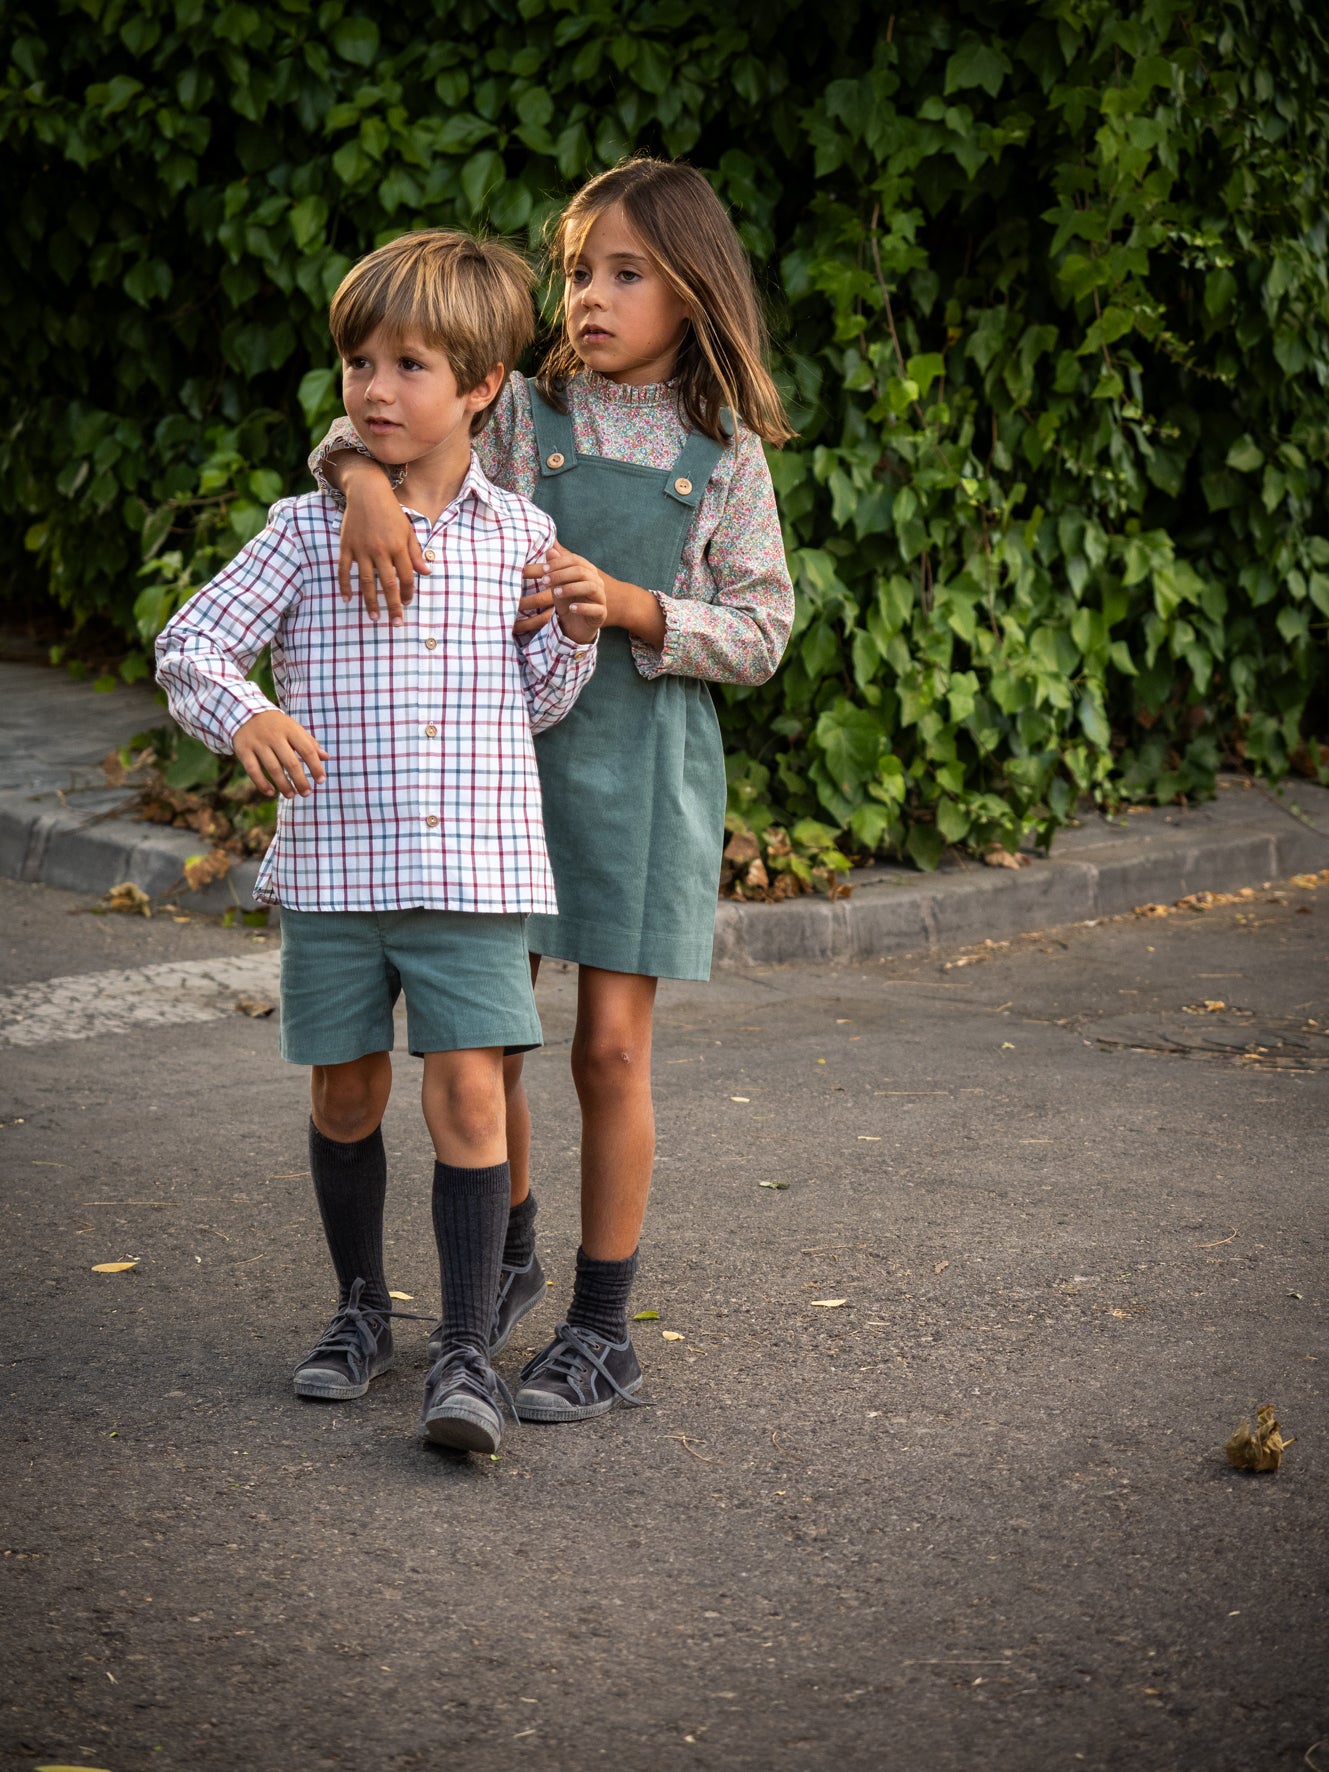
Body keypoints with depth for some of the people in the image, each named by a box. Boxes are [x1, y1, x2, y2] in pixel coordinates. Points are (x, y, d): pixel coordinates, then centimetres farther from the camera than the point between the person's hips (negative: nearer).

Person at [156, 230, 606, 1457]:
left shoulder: (520, 538, 5)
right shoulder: (309, 531, 1)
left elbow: (531, 703, 13)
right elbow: (190, 646, 1)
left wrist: (577, 634, -6)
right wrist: (244, 717, -19)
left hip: (476, 868, -1)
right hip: (334, 862, 1)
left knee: (470, 1091, -9)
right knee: (346, 1091, 11)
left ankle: (469, 1350, -3)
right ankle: (361, 1308, 32)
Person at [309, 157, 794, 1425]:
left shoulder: (725, 458, 0)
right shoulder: (521, 416, 2)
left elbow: (758, 634, -1)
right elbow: (382, 419, -2)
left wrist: (627, 604, -16)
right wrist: (365, 479, -26)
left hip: (640, 761, -2)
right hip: (503, 745, 2)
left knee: (611, 1049, -1)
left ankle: (602, 1329, 9)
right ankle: (504, 1251, 31)